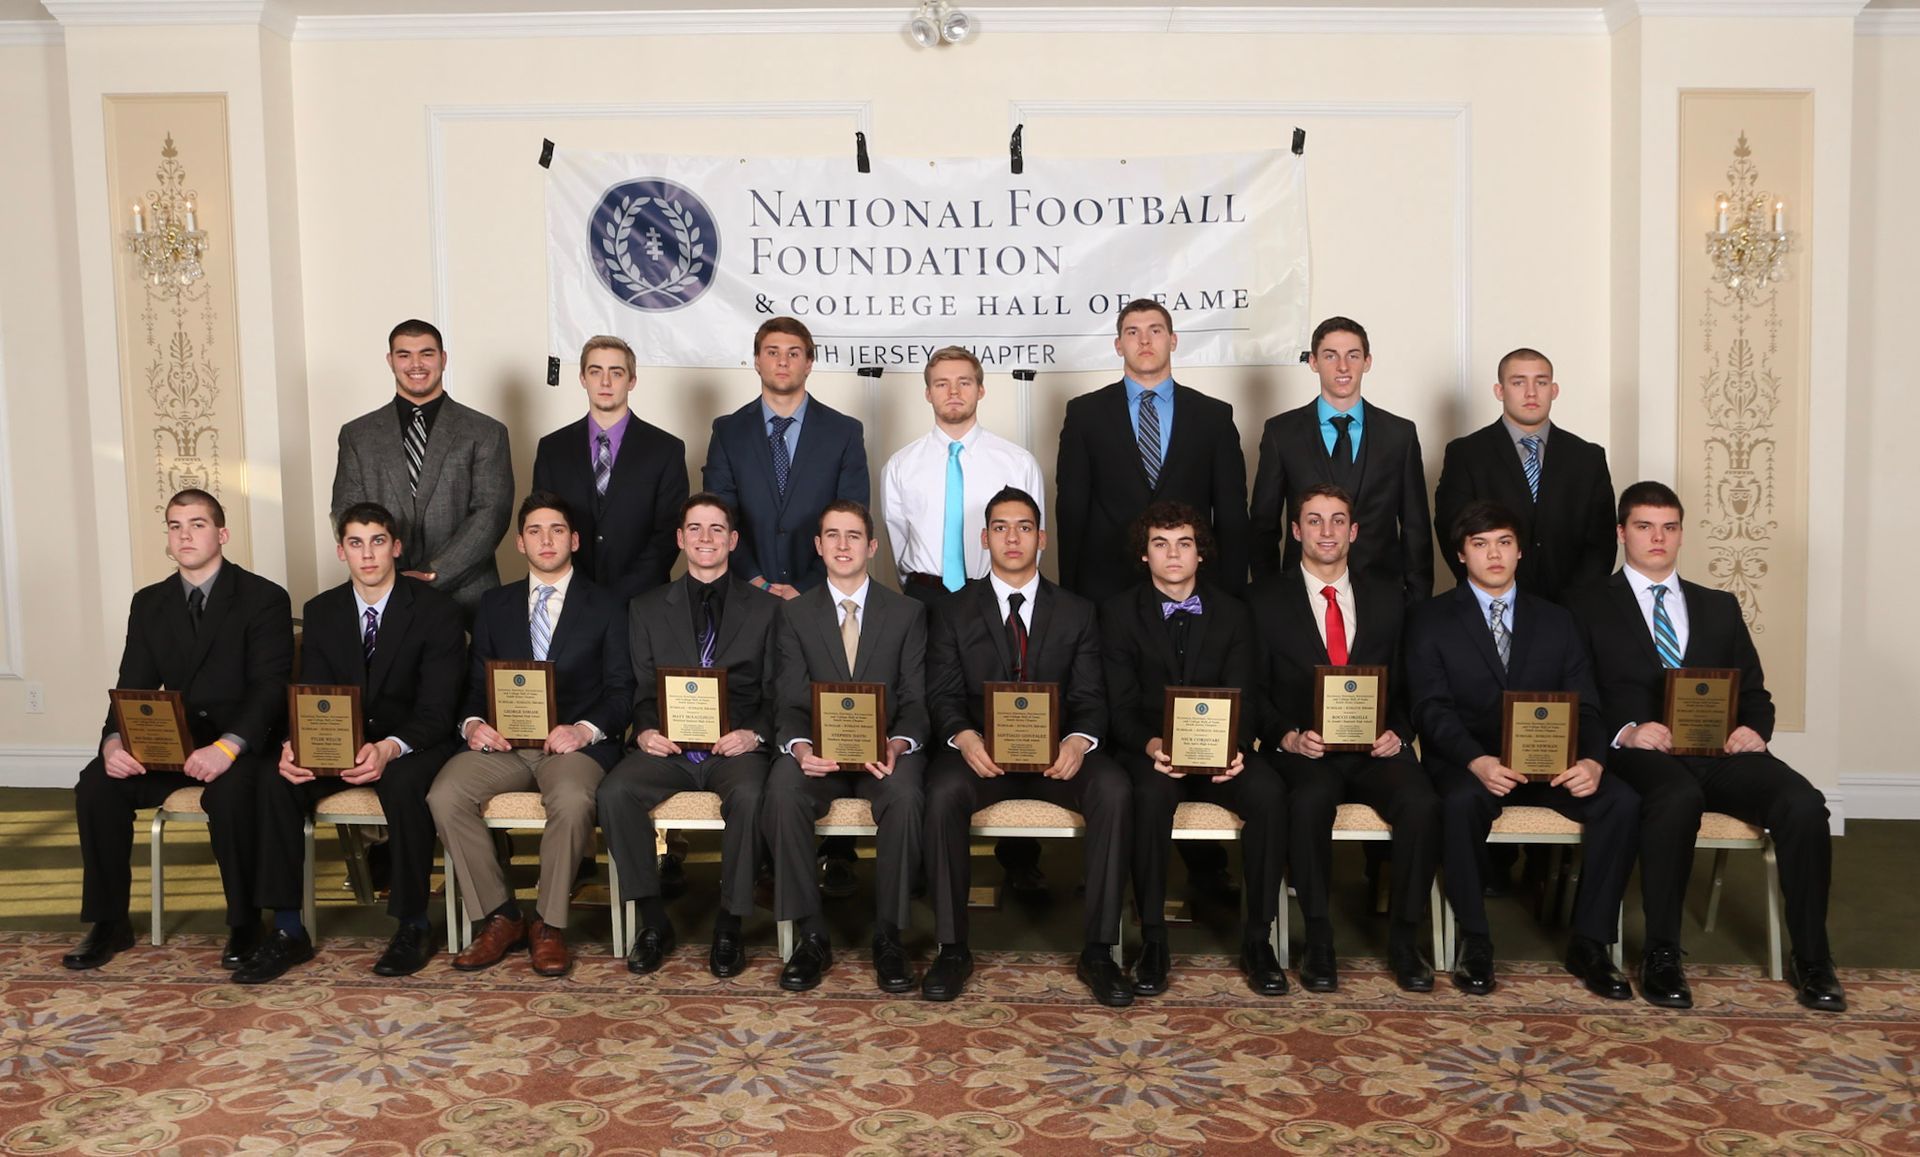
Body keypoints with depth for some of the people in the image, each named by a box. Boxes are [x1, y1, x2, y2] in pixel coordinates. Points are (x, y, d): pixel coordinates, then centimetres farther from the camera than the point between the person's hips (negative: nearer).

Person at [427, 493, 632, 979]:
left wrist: (584, 730, -16)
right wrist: (473, 723, -8)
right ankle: (499, 918, -12)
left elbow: (621, 692, 3)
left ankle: (549, 925, -16)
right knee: (445, 796, -25)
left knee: (572, 800, -36)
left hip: (574, 741, -3)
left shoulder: (605, 608, 11)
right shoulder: (495, 605, 20)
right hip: (502, 740, 3)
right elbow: (475, 683, 15)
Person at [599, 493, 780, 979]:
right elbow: (641, 690, 13)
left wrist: (755, 734, -11)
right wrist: (645, 731, -8)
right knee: (615, 791, -28)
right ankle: (654, 921, -14)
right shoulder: (648, 609, 18)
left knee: (749, 796, -34)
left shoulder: (765, 608, 13)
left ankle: (729, 926, -18)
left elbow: (776, 693, 8)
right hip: (668, 747, 2)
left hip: (734, 747, -2)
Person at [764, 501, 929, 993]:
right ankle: (811, 935, -21)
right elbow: (790, 702, 2)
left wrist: (898, 745, -19)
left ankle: (887, 937, -19)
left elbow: (915, 700, 3)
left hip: (885, 750, 0)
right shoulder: (795, 614, 11)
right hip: (820, 751, 1)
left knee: (906, 797, -35)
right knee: (781, 794, -33)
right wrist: (799, 746, -21)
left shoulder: (907, 613, 10)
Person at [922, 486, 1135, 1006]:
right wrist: (964, 737, -21)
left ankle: (1099, 951, -21)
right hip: (980, 750, -1)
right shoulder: (954, 611, 11)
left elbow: (1089, 698, 4)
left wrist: (1078, 741, -19)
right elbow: (942, 696, 2)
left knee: (1115, 790, -30)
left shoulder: (1076, 613, 13)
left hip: (1055, 752, 1)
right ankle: (952, 949, -20)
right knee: (943, 793, -34)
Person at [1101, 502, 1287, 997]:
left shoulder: (1233, 615, 10)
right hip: (1148, 751, -2)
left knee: (1268, 790, -29)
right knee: (1152, 793, -36)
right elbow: (1120, 706, -3)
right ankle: (1153, 942, -24)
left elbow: (1244, 699, 2)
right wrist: (1151, 745, -24)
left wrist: (1235, 746, -21)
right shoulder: (1120, 613, 5)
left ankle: (1257, 938, -17)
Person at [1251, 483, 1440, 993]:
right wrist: (1289, 737, -14)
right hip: (1302, 752, -2)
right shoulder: (1267, 599, 7)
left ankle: (1404, 939, -10)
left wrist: (1398, 732, -6)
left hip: (1375, 749, 2)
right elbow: (1255, 691, 3)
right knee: (1312, 799, -35)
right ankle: (1318, 940, -19)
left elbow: (1406, 685, 14)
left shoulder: (1386, 599, 16)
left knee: (1421, 801, -28)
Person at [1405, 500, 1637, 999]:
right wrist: (1476, 761, -25)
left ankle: (1588, 944, -11)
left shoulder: (1555, 620, 17)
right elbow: (1432, 709, -6)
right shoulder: (1430, 620, 7)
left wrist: (1592, 760, -16)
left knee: (1622, 800, -24)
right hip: (1467, 762, -3)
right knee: (1461, 802, -37)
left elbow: (1584, 706, 7)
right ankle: (1474, 942, -19)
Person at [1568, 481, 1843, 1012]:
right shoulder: (1592, 606, 12)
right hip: (1641, 752, -4)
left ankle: (1811, 959, -11)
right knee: (1678, 798, -38)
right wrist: (1625, 732, -16)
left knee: (1803, 803, -26)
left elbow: (1754, 693, 21)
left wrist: (1754, 730, -2)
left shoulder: (1719, 607, 25)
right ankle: (1661, 957, -24)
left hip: (1721, 752, 4)